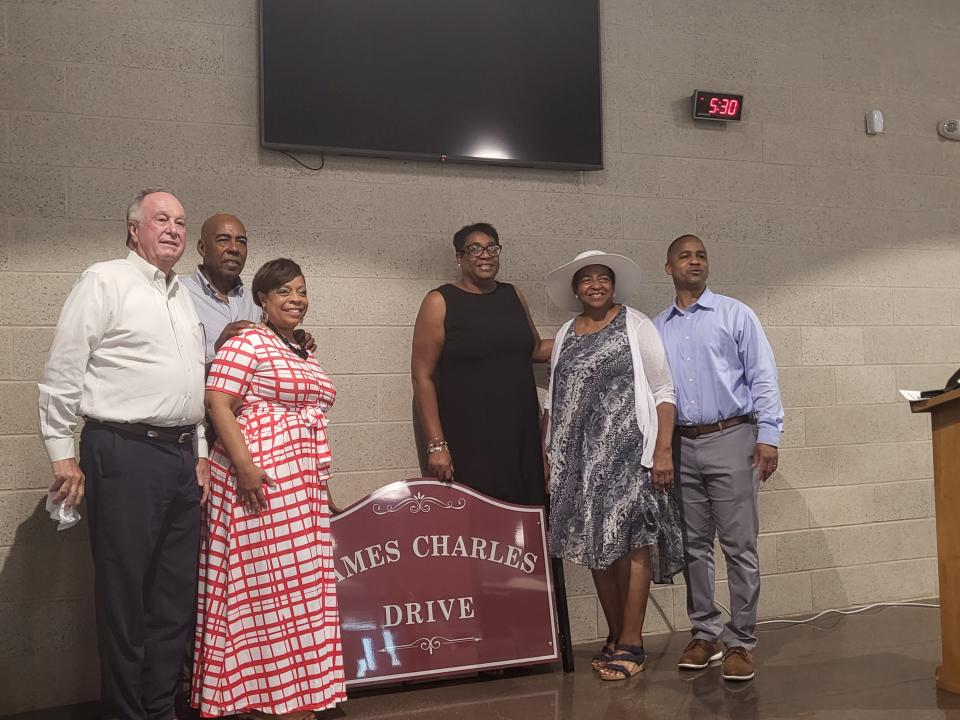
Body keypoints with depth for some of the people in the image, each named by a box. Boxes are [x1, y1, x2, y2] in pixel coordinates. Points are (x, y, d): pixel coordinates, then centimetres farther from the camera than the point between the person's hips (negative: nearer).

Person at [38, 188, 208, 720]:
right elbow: (62, 372, -7)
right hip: (124, 453, -7)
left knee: (176, 592, 10)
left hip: (181, 456, 7)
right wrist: (63, 454, -9)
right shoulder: (105, 282, -2)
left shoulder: (182, 297, 19)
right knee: (124, 591, -2)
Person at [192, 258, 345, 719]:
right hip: (260, 478, -8)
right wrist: (243, 464, -23)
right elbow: (217, 405, -14)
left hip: (304, 483, 8)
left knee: (297, 581, 10)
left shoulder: (303, 353, 20)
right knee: (263, 578, -4)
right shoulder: (248, 343, -6)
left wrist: (322, 481, 24)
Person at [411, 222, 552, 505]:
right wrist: (436, 445, -13)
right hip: (467, 440, -4)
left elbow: (535, 349, 27)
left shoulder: (513, 296, 11)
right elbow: (422, 376, -8)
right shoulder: (440, 302, -4)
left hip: (520, 434, 5)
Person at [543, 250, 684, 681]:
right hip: (579, 456, 5)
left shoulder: (636, 326, 0)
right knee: (596, 544, 7)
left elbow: (663, 392, -4)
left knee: (630, 541, -6)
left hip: (628, 450, -5)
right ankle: (615, 637, 20)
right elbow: (552, 400, 17)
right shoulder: (566, 335, 13)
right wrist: (545, 451, 12)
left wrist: (663, 450, -12)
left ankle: (631, 644, 3)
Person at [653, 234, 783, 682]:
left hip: (730, 439, -3)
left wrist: (768, 436, -9)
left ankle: (740, 642, 6)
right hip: (681, 446, 3)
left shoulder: (735, 315, 5)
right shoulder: (656, 329, 13)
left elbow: (762, 377, -1)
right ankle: (705, 634, 20)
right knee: (694, 545, 8)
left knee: (739, 545, -2)